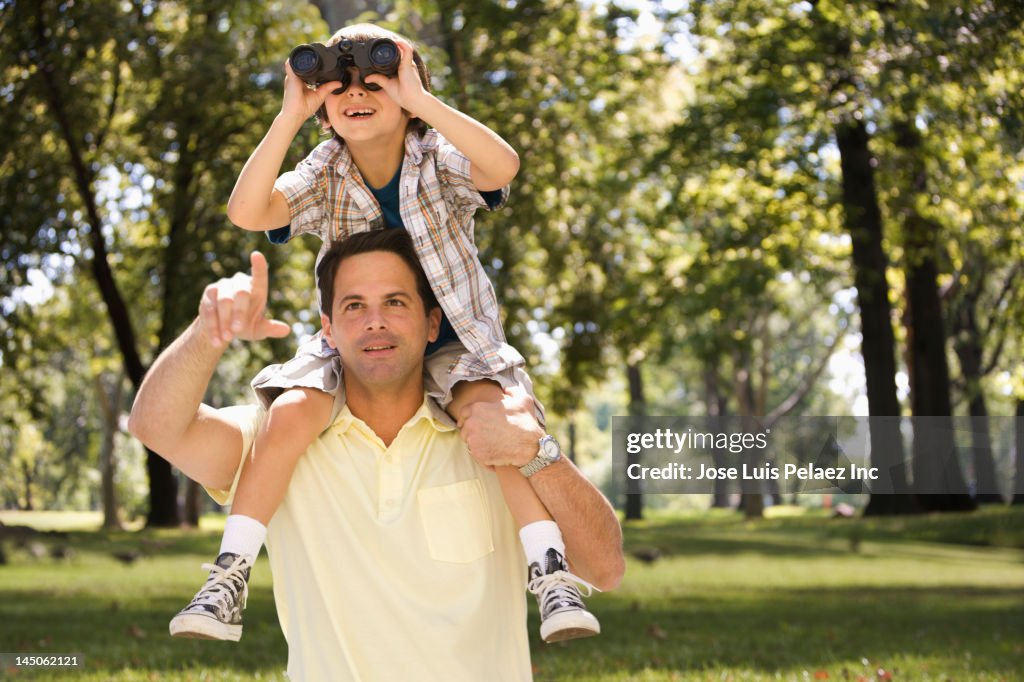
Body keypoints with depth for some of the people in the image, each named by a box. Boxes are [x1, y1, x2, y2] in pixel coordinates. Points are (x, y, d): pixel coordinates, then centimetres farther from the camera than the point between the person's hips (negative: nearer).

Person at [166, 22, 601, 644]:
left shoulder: (438, 161, -7)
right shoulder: (324, 176, 0)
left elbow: (503, 167, -30)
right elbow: (247, 213, -18)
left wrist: (422, 101, -32)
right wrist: (291, 116, -21)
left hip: (451, 345, -2)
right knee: (290, 414, -26)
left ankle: (552, 574, -26)